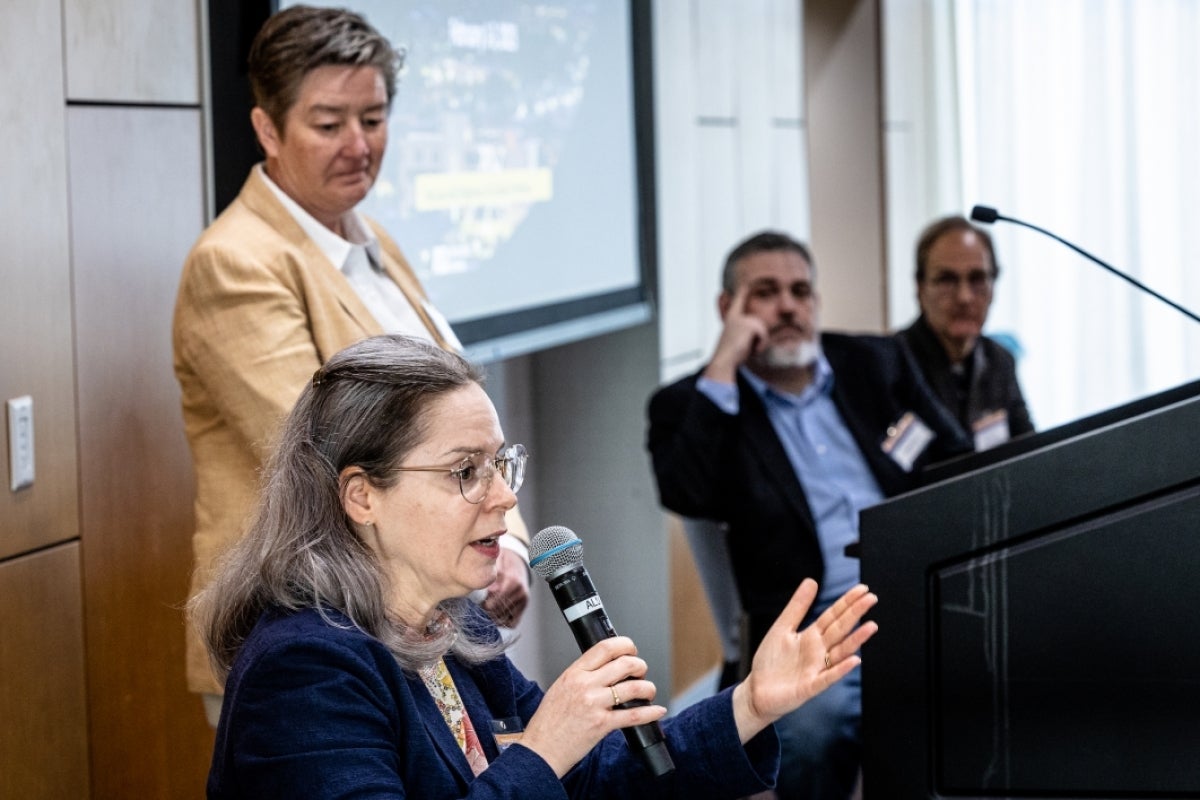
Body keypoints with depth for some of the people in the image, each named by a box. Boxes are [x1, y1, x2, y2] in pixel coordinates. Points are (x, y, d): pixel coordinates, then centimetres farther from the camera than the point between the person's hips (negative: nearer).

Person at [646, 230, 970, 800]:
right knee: (810, 725, -37)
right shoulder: (692, 404, 11)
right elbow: (686, 495, -9)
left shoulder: (876, 364, 21)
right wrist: (722, 368, -6)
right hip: (815, 621, -3)